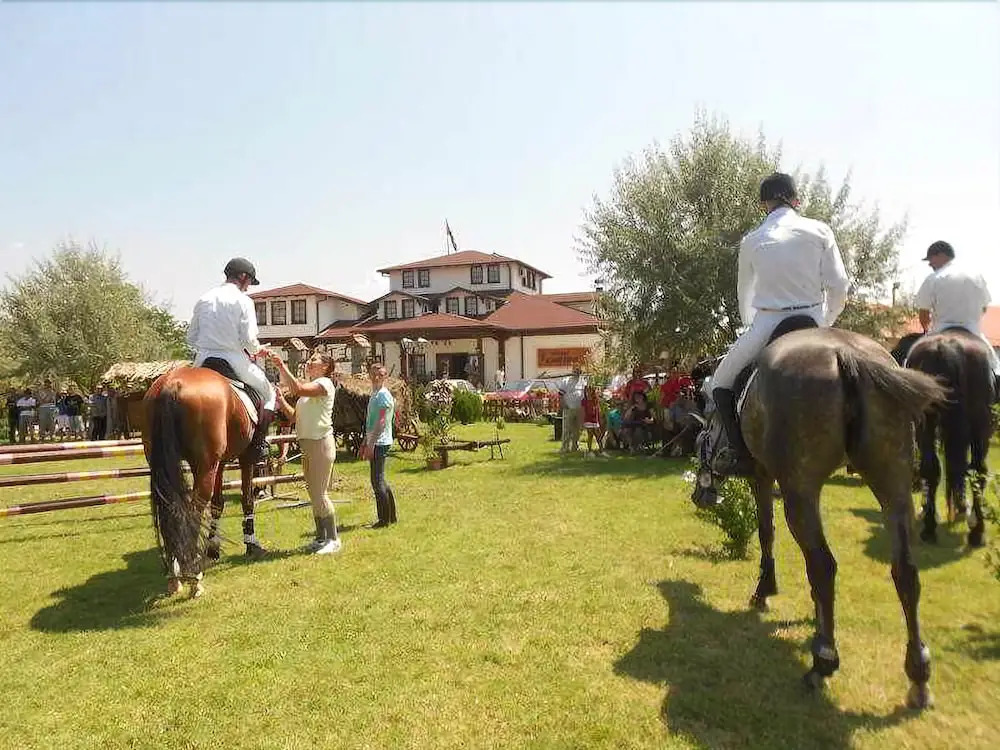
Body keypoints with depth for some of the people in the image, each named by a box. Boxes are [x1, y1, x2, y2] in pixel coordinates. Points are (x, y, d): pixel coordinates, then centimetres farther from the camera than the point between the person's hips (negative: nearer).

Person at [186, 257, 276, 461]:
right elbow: (249, 339, -12)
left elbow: (191, 338, 11)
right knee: (268, 392, 16)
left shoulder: (204, 299, 9)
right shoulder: (243, 301, -6)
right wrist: (256, 350, 8)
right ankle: (258, 446, 7)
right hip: (234, 361, -5)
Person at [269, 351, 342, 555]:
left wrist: (282, 366, -23)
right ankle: (321, 537, 22)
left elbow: (298, 389, -27)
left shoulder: (325, 383, -9)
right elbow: (294, 416, 15)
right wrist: (281, 400, 2)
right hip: (307, 444, 9)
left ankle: (333, 539, 3)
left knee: (319, 494, -7)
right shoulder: (308, 387, 19)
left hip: (321, 443, -9)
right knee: (314, 494, 12)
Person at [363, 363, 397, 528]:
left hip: (380, 443, -10)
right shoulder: (374, 395, 17)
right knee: (380, 481, 14)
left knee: (378, 481, -6)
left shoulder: (384, 395, -13)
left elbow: (381, 423, -19)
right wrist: (365, 442, 22)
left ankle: (384, 519, 1)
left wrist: (370, 445, -20)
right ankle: (391, 516, 22)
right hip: (374, 442, 10)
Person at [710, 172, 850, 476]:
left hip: (767, 327, -2)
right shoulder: (820, 231, 3)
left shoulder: (752, 241, 3)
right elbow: (838, 286, 0)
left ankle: (741, 454, 2)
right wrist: (825, 323, 15)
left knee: (721, 382, 16)